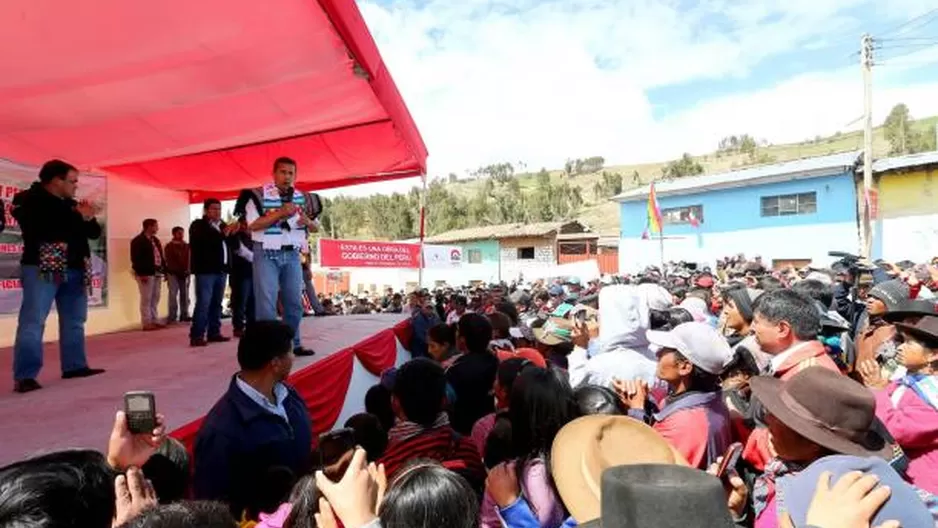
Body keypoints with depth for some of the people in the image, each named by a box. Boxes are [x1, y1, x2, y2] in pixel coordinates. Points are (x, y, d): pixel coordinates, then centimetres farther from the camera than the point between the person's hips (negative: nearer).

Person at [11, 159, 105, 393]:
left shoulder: (72, 205, 17)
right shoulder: (28, 200, -3)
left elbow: (95, 233, 19)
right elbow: (38, 229, -21)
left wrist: (88, 219, -4)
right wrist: (77, 217, -13)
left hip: (74, 269, 7)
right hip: (42, 269, -7)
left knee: (74, 321, 11)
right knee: (33, 322, -10)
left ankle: (74, 365, 20)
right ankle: (24, 376, -9)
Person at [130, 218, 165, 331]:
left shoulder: (155, 240, 18)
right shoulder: (138, 241, -7)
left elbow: (160, 256, 19)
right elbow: (135, 259, -15)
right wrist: (141, 274, -20)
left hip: (157, 273, 8)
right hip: (145, 274, -8)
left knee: (155, 299, 11)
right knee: (146, 299, -5)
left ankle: (154, 321, 17)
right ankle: (147, 323, -2)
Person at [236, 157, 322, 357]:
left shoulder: (302, 197, 7)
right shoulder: (260, 194, -7)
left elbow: (315, 226, 14)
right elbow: (252, 224, -15)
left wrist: (307, 221, -9)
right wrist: (280, 213, -21)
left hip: (292, 255, 5)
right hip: (267, 255, -5)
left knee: (294, 302, 10)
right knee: (266, 302, -3)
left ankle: (294, 343, 23)